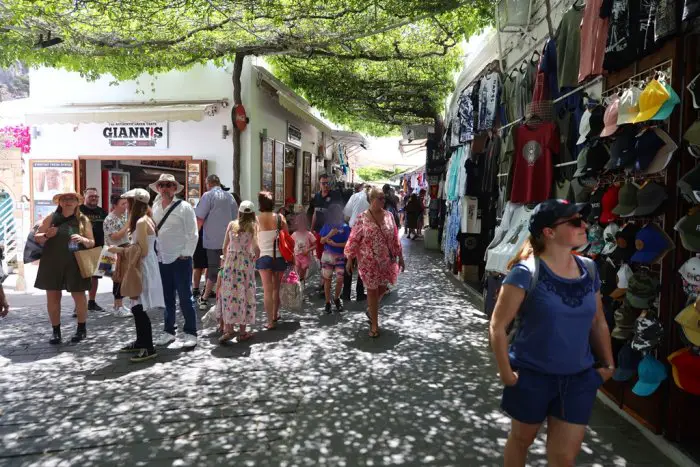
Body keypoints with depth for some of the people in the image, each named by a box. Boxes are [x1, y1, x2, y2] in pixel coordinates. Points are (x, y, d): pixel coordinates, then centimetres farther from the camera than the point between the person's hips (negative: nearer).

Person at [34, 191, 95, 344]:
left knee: (79, 296, 0)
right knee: (52, 297, 4)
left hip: (75, 264, -1)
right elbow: (36, 237, 9)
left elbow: (92, 242, 6)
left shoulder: (83, 220, 5)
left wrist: (82, 239, -15)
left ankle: (82, 329, 17)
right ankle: (56, 331, 16)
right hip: (52, 263, 1)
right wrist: (46, 235, -13)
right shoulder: (51, 219, 5)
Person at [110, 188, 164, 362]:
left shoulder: (141, 222, -17)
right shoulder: (146, 220, 12)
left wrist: (120, 250, -12)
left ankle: (149, 348, -1)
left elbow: (143, 251, -19)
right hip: (143, 269, 10)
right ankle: (141, 342, 27)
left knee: (139, 308, -7)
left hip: (144, 269, -10)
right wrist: (125, 248, 12)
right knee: (137, 307, 16)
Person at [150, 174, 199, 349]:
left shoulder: (184, 207, -7)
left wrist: (186, 254, -10)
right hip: (161, 260, 5)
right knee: (167, 298, 13)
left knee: (185, 298, 1)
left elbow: (192, 234, -8)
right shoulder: (154, 208, 8)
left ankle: (190, 333, 11)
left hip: (180, 259, -5)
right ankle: (168, 331, 25)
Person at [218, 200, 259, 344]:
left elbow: (225, 247, 8)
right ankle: (242, 331, 12)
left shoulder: (232, 224, 7)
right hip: (246, 262, -2)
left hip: (230, 261, 2)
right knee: (245, 295, 6)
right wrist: (254, 259, 8)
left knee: (229, 294, 7)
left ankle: (228, 329, 4)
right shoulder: (253, 226, -1)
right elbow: (256, 248, -11)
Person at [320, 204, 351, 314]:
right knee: (327, 279, 5)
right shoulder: (327, 225, 4)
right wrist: (329, 234, -13)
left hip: (340, 257, -2)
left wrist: (334, 244, -14)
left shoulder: (345, 227, -4)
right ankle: (327, 302, 16)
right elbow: (321, 241, 3)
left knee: (339, 279, -6)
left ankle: (336, 298, 20)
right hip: (327, 256, 2)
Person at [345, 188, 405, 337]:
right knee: (372, 290, 4)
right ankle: (374, 324, 17)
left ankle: (370, 309, 44)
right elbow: (354, 239, -6)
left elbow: (395, 238, 7)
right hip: (369, 261, -4)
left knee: (382, 288, 14)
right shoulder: (362, 218, -9)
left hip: (387, 260, 4)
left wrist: (400, 257, 8)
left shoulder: (389, 215, 2)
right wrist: (349, 259, -6)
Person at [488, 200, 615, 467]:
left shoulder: (589, 270, 0)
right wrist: (506, 374, -14)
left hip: (579, 378, 4)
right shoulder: (527, 272, -18)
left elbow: (598, 322, 13)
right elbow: (498, 326, -15)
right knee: (521, 439, 19)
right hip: (532, 375, -4)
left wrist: (608, 365, 12)